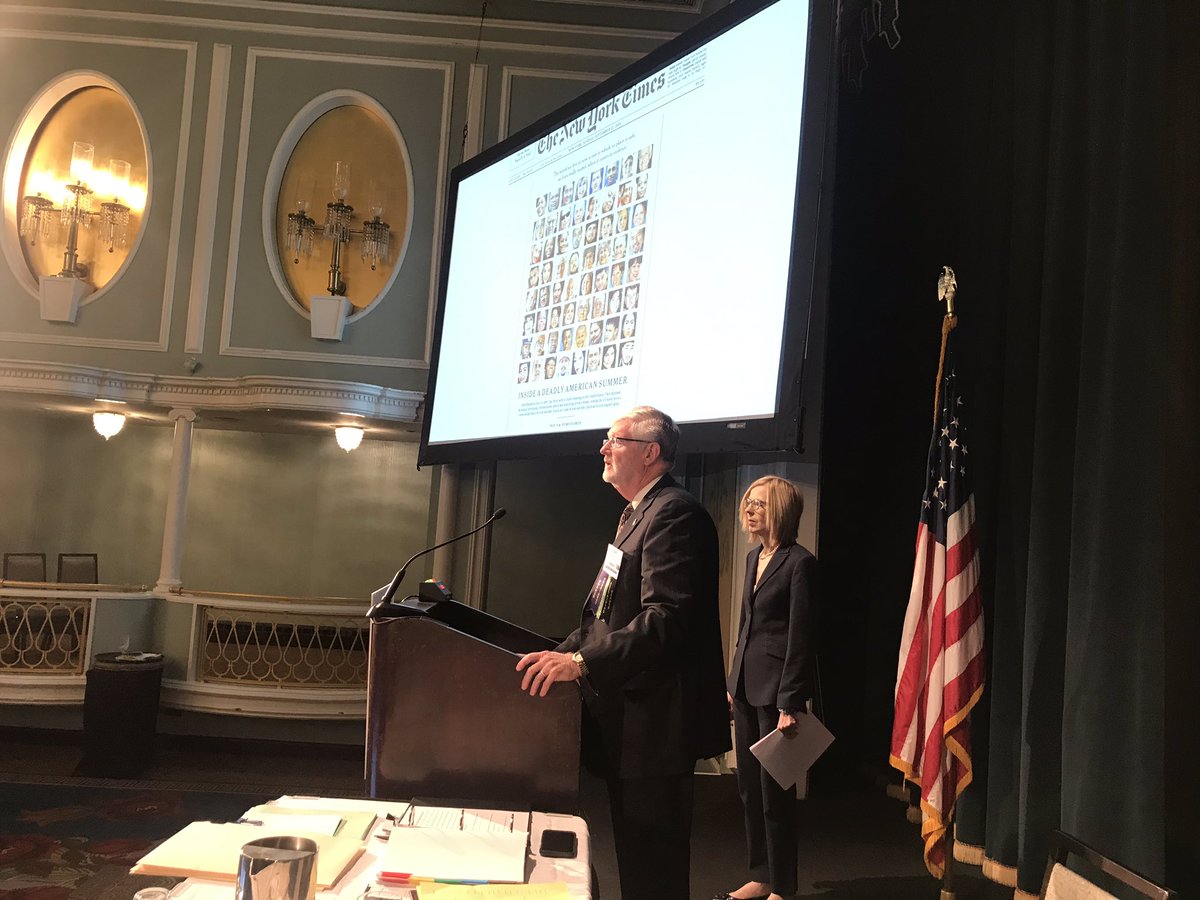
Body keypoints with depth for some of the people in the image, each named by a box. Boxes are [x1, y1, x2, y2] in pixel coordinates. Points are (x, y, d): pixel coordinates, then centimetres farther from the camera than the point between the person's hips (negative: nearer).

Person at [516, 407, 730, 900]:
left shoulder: (674, 513, -17)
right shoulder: (639, 513, 17)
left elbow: (666, 619, -28)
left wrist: (580, 662, -33)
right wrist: (560, 655, 12)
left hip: (653, 723, -11)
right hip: (629, 717, 11)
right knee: (635, 857, 21)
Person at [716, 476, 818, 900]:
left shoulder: (799, 563, -12)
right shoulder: (753, 558, 12)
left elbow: (800, 638, -15)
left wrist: (789, 704, -17)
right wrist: (733, 681, 15)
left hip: (775, 689, -8)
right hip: (747, 687, 8)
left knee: (775, 792, 2)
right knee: (749, 786, 14)